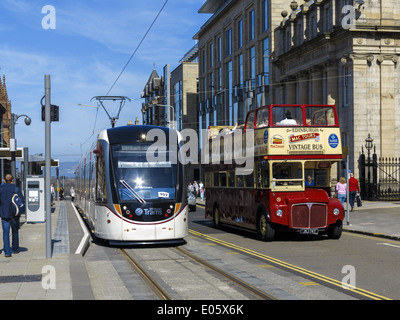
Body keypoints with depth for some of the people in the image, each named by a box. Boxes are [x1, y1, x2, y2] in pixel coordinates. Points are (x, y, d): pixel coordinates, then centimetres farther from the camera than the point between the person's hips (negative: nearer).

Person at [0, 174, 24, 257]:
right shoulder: (16, 189, -4)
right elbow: (22, 201, -7)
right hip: (14, 214, 0)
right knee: (15, 232, 18)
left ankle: (7, 252, -8)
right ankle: (15, 249, 31)